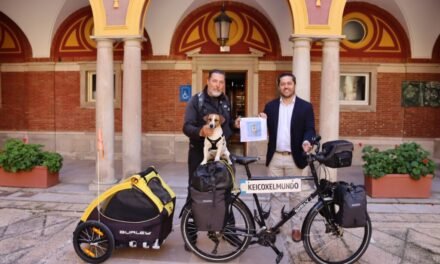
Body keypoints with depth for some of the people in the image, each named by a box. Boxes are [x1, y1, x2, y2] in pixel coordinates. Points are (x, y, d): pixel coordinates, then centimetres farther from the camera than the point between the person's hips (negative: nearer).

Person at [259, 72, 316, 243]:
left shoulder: (305, 107, 1)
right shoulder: (270, 106, 8)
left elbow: (309, 129, -5)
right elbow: (266, 129, 6)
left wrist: (306, 141, -25)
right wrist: (262, 121, -15)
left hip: (295, 158, -2)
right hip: (275, 157, 2)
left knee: (295, 195, 8)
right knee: (275, 194, 9)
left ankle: (296, 227, 21)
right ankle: (274, 225, 20)